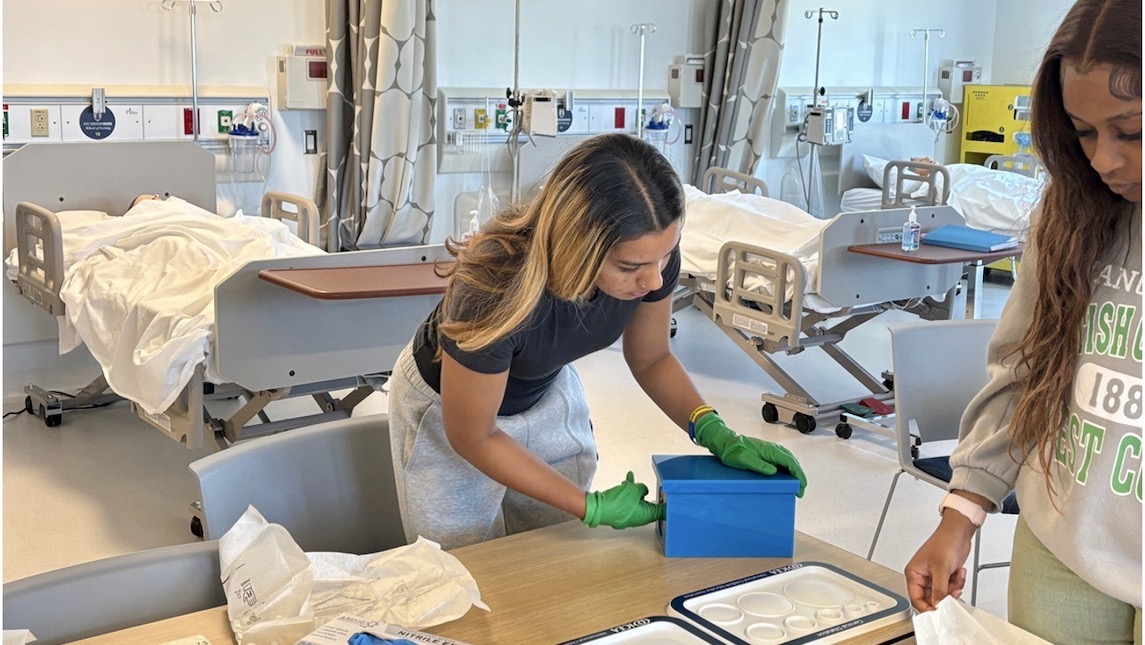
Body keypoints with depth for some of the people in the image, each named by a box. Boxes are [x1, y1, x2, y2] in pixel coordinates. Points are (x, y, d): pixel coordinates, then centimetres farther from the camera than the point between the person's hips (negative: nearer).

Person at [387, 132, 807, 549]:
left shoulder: (651, 253, -26)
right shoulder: (495, 287, -40)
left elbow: (651, 360, -4)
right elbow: (473, 437, -24)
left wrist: (716, 434, -18)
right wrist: (593, 507, -22)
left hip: (550, 394, 4)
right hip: (449, 410, -4)